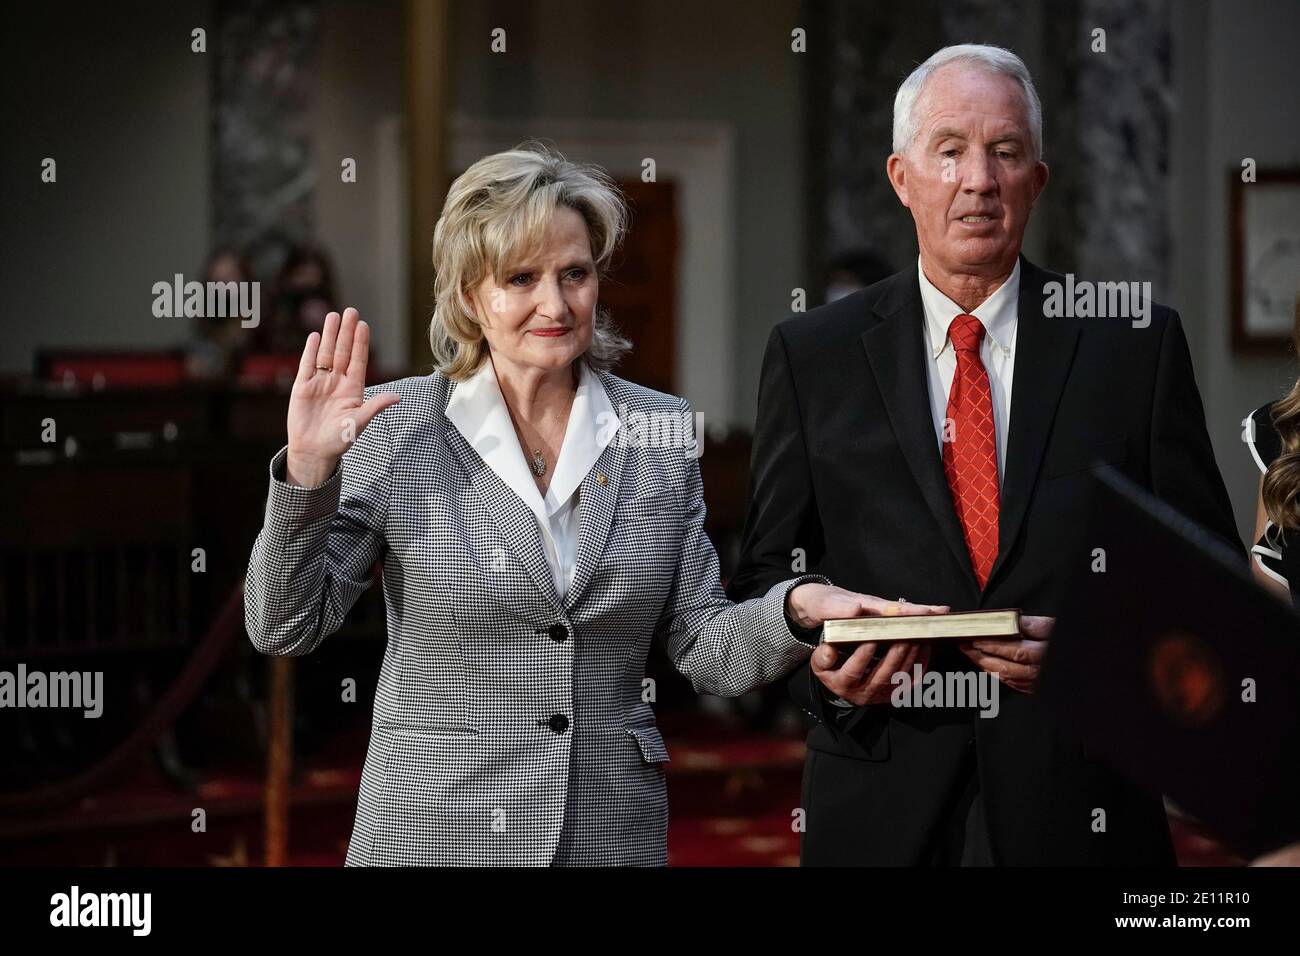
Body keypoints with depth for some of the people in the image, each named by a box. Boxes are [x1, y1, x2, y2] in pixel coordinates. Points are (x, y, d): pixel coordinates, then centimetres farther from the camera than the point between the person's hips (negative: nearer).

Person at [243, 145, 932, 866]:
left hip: (614, 832, 2)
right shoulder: (398, 429, -6)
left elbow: (701, 647, 1)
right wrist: (307, 473, -22)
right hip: (435, 828, -2)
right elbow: (286, 628, -8)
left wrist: (796, 608, -18)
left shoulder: (660, 432, 2)